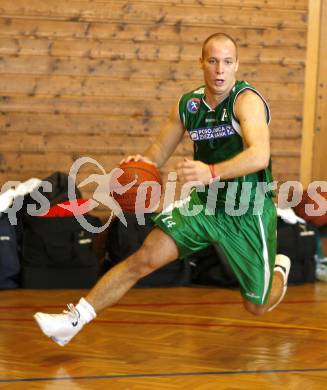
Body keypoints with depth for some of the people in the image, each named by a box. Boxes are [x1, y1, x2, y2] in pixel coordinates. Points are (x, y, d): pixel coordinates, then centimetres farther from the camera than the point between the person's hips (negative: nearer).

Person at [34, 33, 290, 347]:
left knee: (257, 306, 10)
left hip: (249, 213, -4)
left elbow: (260, 155, -37)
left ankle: (279, 269, 45)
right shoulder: (188, 104, -2)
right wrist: (145, 161, -15)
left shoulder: (247, 100, -21)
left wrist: (212, 173, -54)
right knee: (144, 259, -14)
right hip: (204, 203, 4)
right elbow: (162, 147, 11)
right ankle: (75, 318, -8)